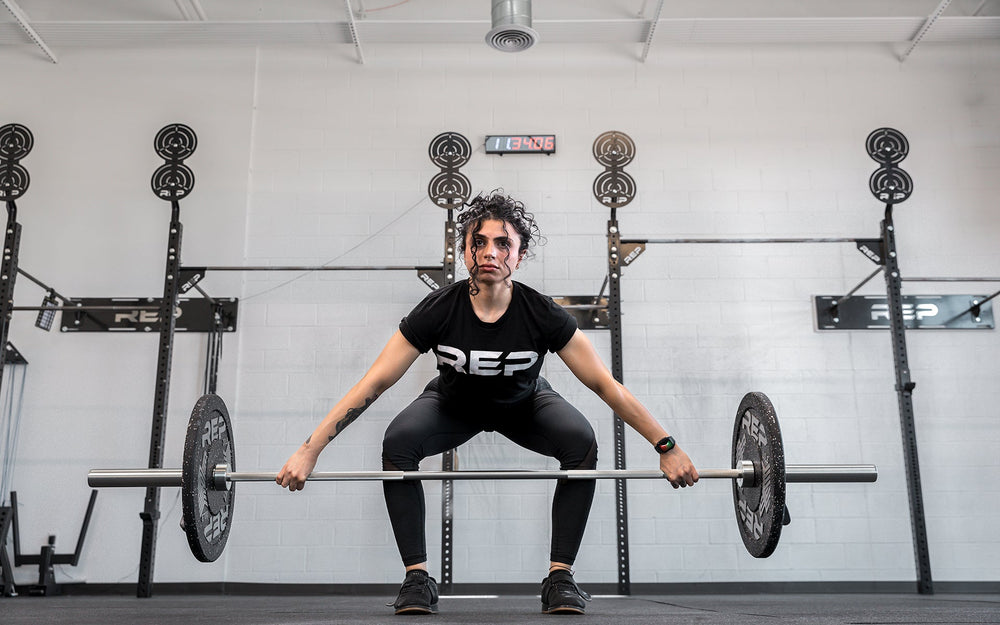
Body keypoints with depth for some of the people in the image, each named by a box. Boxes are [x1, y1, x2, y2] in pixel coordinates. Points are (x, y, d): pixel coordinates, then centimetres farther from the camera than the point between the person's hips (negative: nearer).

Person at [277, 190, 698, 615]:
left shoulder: (542, 315, -31)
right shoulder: (438, 311, -31)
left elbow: (605, 384, -24)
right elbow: (374, 383, -27)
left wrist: (667, 447, -24)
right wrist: (309, 450, -30)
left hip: (524, 405, 0)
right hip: (454, 405, 0)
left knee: (581, 441, -28)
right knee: (397, 443, -28)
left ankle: (560, 578, -15)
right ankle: (417, 579, -14)